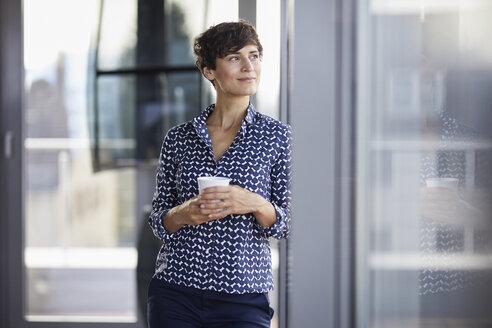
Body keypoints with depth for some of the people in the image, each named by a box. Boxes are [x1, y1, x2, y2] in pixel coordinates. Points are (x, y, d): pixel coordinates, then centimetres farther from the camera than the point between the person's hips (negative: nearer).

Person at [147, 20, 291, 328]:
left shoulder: (277, 136, 2)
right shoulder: (179, 138, 6)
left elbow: (289, 224, 0)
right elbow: (159, 220, 9)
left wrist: (256, 205, -18)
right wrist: (183, 214, -11)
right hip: (174, 294, 2)